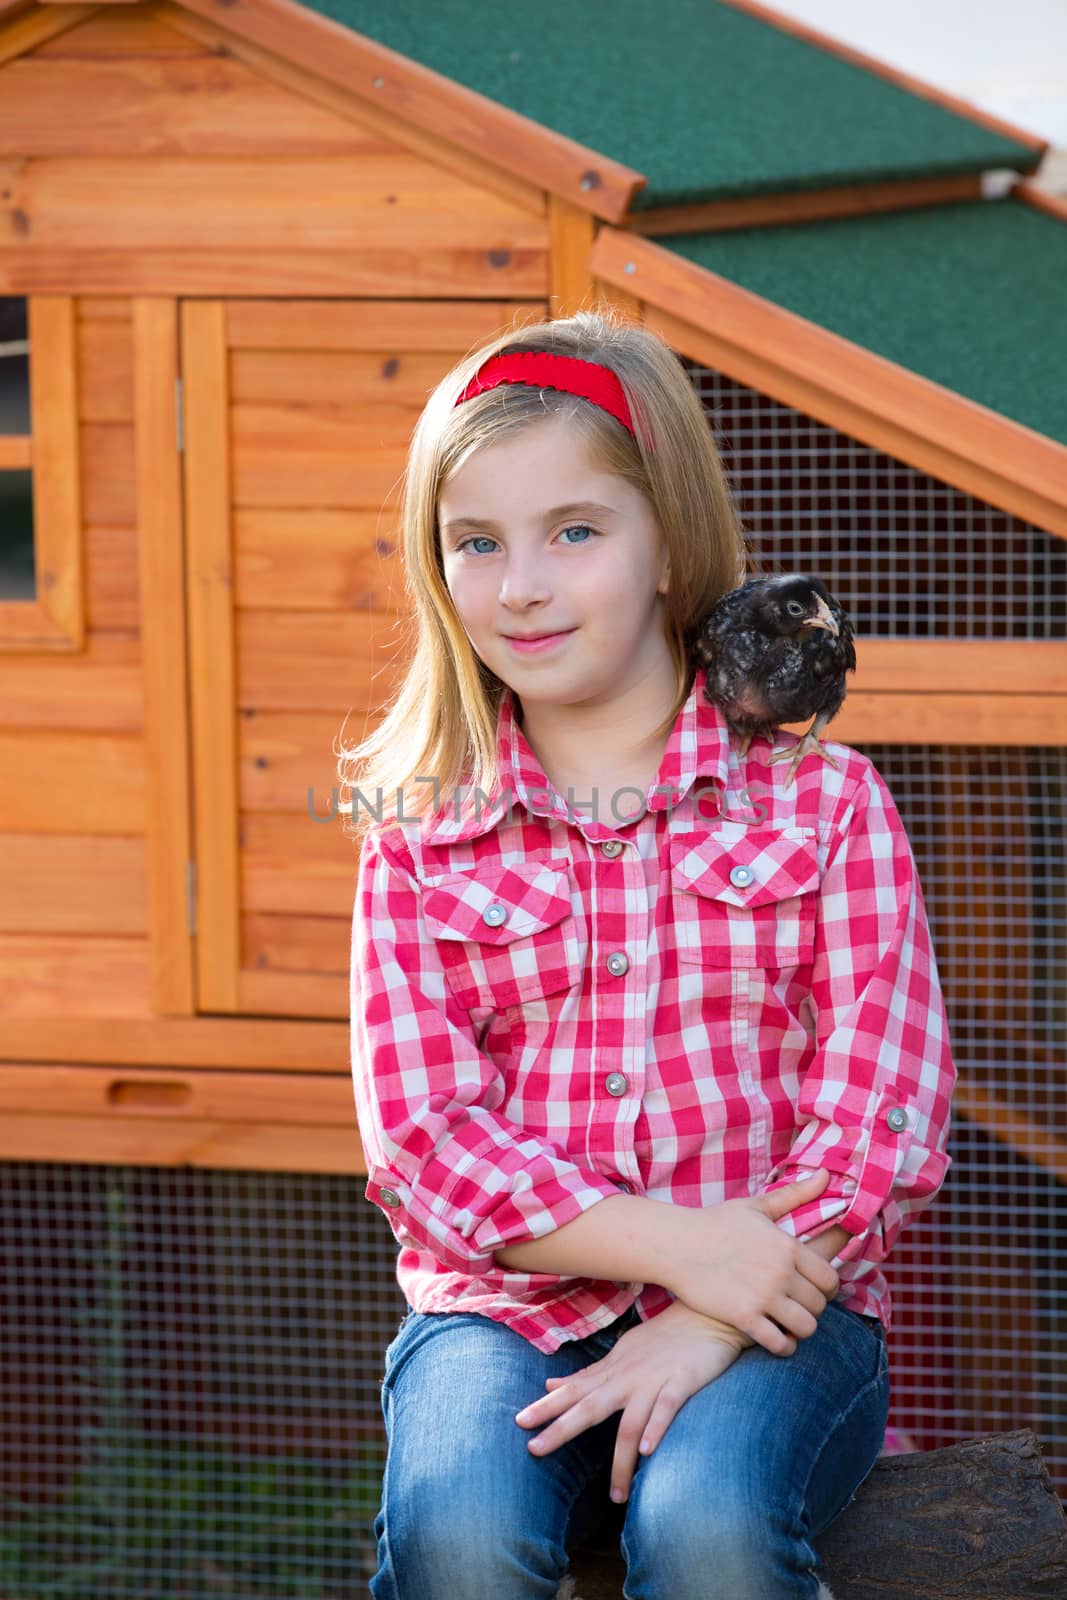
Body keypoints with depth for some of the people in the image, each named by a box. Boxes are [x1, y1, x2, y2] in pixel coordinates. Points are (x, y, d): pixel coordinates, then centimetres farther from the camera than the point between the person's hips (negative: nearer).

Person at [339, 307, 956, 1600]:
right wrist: (679, 1245, -16)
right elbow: (421, 1134, -2)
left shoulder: (821, 798, 7)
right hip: (503, 1308, 1)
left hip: (769, 1307, -1)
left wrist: (710, 1328, -15)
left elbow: (885, 1112, -1)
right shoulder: (420, 836, 9)